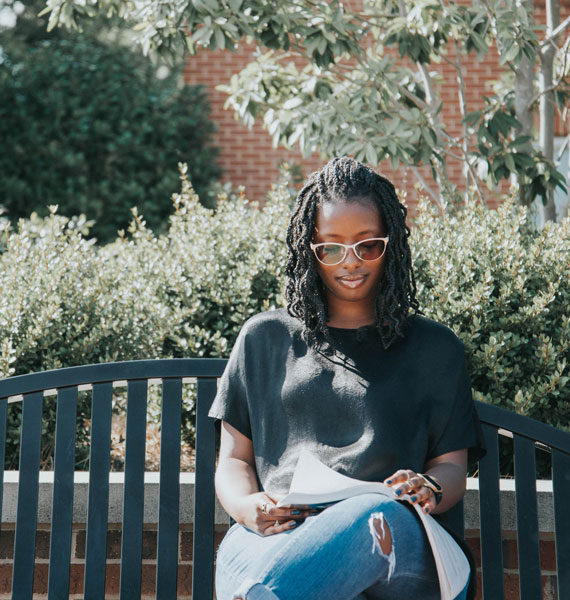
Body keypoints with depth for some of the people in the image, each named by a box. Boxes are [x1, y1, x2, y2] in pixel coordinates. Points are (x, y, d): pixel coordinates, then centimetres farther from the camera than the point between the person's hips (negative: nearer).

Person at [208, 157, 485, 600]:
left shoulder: (435, 349, 21)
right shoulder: (264, 339, 23)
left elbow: (452, 466, 16)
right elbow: (234, 458, 20)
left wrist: (428, 488, -11)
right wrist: (248, 506, -5)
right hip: (276, 536, 0)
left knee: (382, 518, -42)